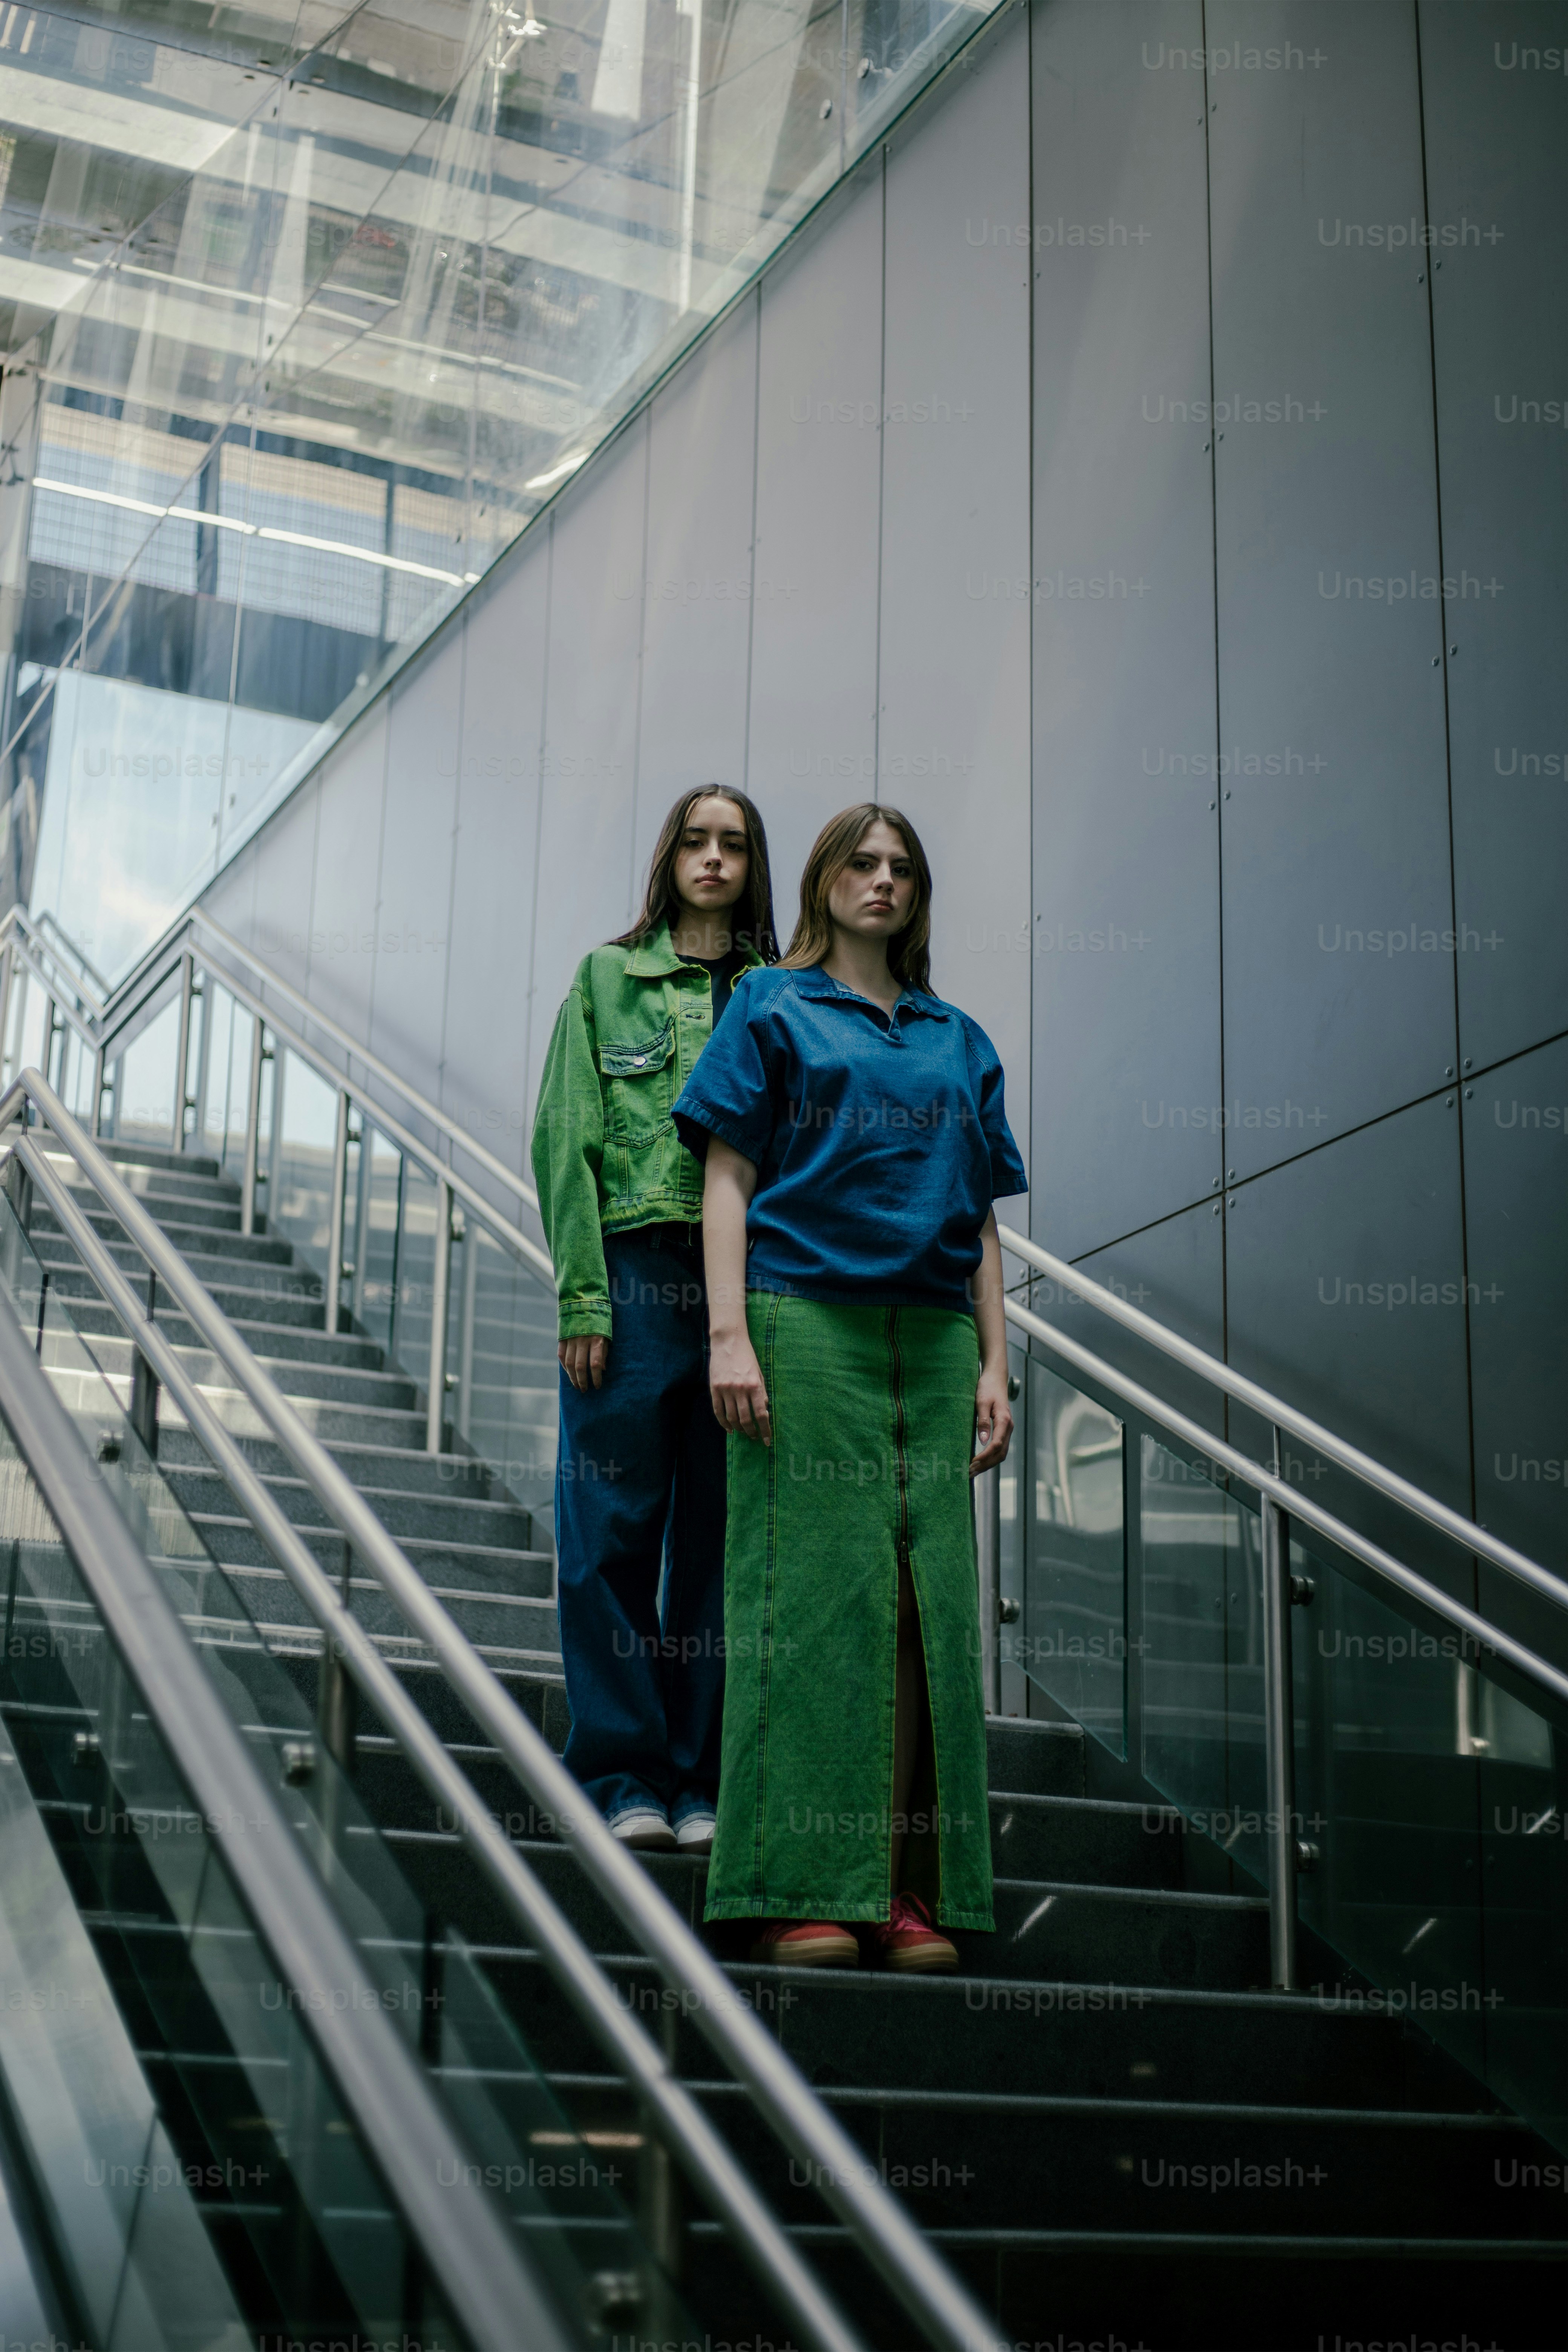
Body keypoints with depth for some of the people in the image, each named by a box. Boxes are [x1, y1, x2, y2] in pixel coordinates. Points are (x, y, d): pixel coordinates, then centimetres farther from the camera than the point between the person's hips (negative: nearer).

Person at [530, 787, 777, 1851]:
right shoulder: (609, 979, 9)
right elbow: (567, 1142, 2)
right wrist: (581, 1297, -7)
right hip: (634, 1270, -2)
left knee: (722, 1534, 4)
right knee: (615, 1528, -2)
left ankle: (705, 1780, 11)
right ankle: (629, 1774, 6)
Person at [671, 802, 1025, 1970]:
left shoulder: (961, 1043, 20)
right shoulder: (773, 1010, 10)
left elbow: (983, 1223, 18)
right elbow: (728, 1181, 2)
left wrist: (996, 1368, 8)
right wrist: (730, 1335, -10)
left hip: (932, 1337, 4)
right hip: (806, 1317, -4)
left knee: (931, 1596, 0)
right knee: (812, 1588, -8)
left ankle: (910, 1888, 3)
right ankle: (803, 1890, -6)